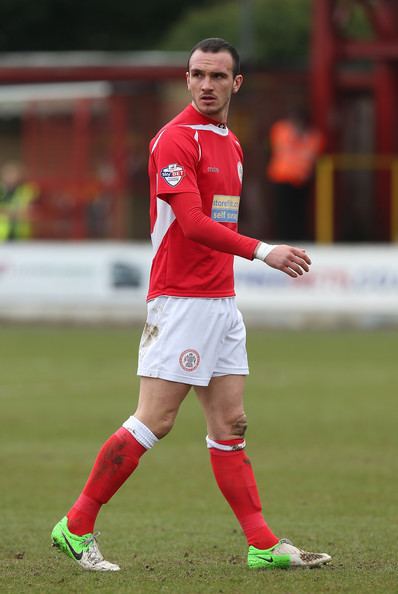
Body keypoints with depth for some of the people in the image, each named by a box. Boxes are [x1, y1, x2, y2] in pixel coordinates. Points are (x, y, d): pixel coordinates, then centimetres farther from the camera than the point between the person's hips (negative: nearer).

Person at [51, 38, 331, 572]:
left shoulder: (230, 143, 16)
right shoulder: (177, 138, -12)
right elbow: (193, 223, -21)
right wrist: (263, 251, -27)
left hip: (221, 300, 8)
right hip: (181, 301, -8)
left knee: (230, 424, 7)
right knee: (153, 422, -8)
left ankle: (264, 546, 5)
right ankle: (76, 528, 0)